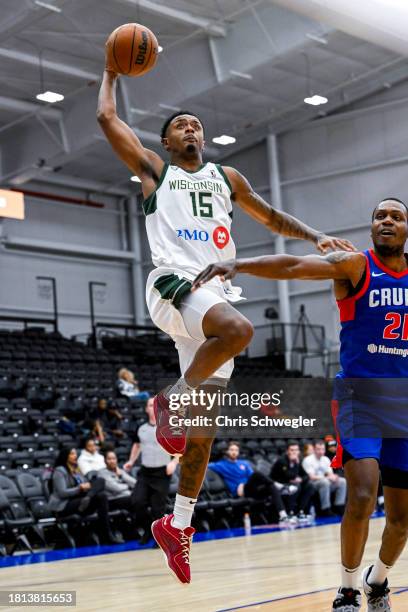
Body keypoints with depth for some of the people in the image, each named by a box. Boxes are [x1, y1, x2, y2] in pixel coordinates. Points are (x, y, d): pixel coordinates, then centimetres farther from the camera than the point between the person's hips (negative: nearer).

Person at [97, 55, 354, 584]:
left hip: (219, 289, 5)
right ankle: (172, 399, -15)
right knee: (238, 329, -37)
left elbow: (270, 216, 31)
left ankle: (177, 525, 11)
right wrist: (113, 72, 25)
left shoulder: (226, 177, 25)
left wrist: (316, 236, 18)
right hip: (174, 283, -4)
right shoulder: (154, 170, 14)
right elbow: (107, 117, 12)